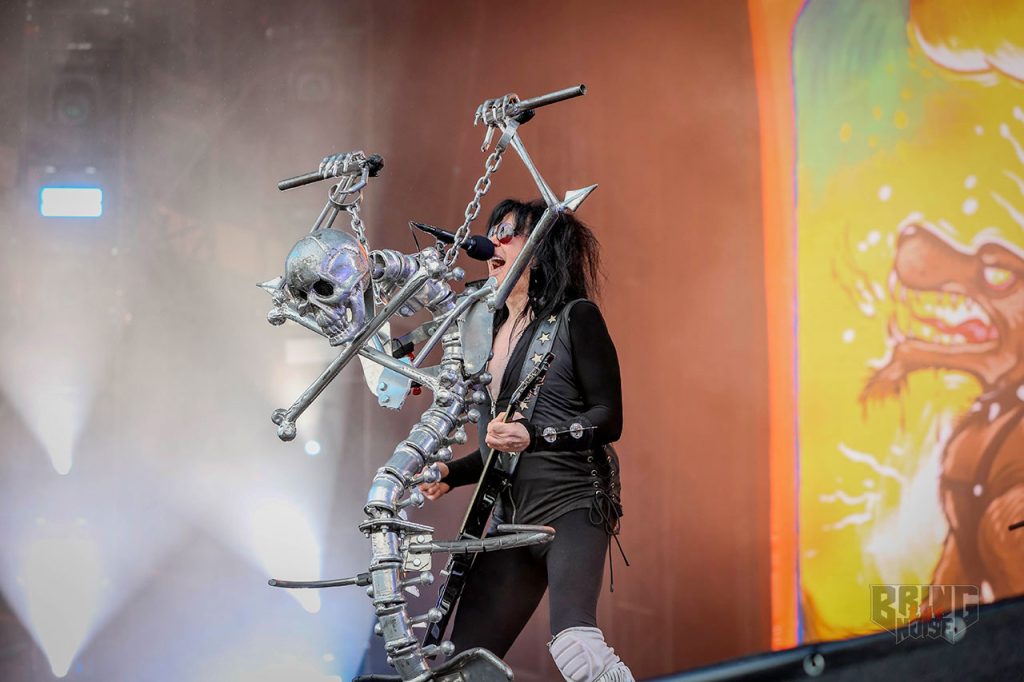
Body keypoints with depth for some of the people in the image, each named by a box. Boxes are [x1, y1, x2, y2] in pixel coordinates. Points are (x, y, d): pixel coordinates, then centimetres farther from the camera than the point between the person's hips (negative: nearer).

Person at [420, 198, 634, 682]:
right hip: (513, 515, 8)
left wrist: (533, 436, -19)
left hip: (572, 502, -7)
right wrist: (451, 474, 8)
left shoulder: (576, 317, -3)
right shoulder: (491, 330, 17)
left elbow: (608, 419, -7)